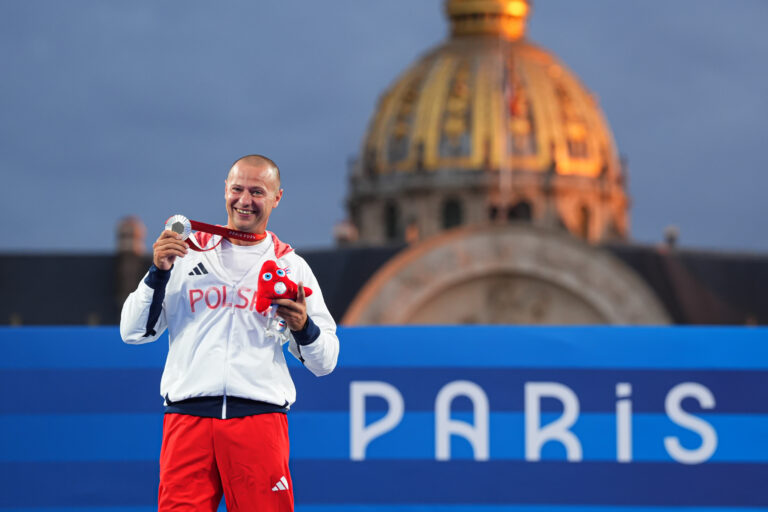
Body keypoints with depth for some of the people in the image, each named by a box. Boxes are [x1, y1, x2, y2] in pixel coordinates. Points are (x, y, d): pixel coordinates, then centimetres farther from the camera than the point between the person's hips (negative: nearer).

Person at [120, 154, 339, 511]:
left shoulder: (291, 266, 14)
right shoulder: (186, 252, 14)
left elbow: (324, 362, 13)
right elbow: (133, 332, 10)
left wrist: (303, 328, -7)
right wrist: (158, 274, -3)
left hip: (260, 418, 0)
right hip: (187, 418, 0)